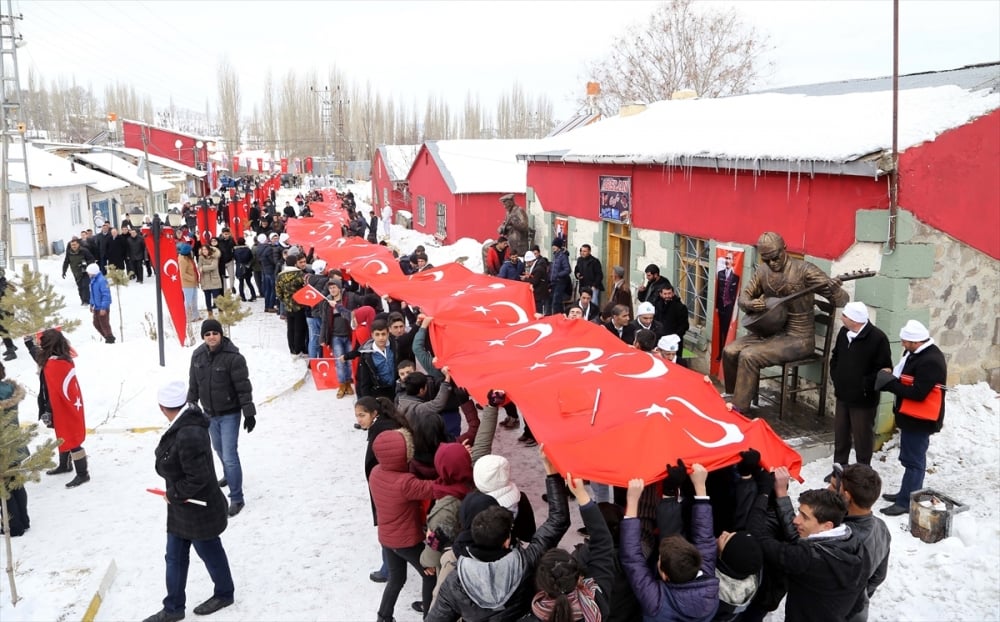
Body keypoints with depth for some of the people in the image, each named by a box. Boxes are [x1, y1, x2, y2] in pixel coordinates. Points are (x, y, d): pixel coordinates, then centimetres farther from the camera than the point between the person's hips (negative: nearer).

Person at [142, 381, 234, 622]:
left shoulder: (189, 435, -34)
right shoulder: (183, 424, -3)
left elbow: (199, 477, -31)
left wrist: (174, 493, -17)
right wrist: (174, 493, 3)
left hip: (198, 511, -9)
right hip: (181, 509, 9)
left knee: (210, 553, 14)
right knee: (175, 557, 17)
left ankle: (224, 593, 38)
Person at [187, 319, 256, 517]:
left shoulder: (233, 357, -21)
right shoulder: (198, 355, -3)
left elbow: (243, 387, -18)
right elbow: (193, 384, 10)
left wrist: (249, 413, -16)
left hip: (229, 414, -6)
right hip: (209, 414, 6)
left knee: (230, 455, -9)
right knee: (219, 449, 25)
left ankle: (237, 498, 1)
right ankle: (229, 476, 52)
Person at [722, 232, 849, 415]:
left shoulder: (804, 270, -17)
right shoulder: (762, 271, 2)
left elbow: (842, 301, -17)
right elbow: (744, 297, 11)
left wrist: (834, 288, -42)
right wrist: (751, 304, -14)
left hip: (798, 338, -7)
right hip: (771, 331, 7)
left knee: (749, 356, -23)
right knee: (730, 350, -9)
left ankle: (739, 410, -12)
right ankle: (734, 397, 12)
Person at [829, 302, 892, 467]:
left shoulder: (877, 338, -19)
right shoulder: (844, 332, 4)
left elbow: (884, 369, -17)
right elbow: (835, 357, 19)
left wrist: (865, 385, -18)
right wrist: (835, 377, 7)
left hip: (863, 399, -7)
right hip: (843, 395, 7)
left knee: (862, 437, 5)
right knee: (840, 435, 17)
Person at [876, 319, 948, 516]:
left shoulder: (930, 362, -26)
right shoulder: (917, 353, 6)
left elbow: (917, 393, -29)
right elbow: (908, 377, 18)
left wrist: (890, 383, -22)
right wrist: (892, 375, -2)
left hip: (920, 420, -10)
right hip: (912, 417, 10)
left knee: (914, 460, 0)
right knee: (910, 458, 20)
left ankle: (907, 502, 8)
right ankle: (906, 494, 33)